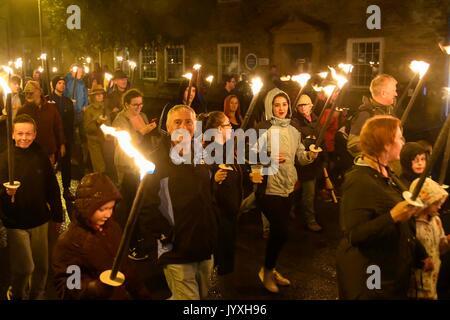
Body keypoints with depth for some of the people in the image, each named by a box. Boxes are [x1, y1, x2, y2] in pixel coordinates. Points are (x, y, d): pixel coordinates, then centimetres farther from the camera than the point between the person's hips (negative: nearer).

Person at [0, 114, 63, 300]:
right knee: (24, 267, -1)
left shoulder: (41, 156, -3)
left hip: (40, 220, 3)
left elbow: (52, 187, 2)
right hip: (16, 222, -2)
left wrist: (57, 213, 4)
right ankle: (16, 295, 29)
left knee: (41, 265, 13)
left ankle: (37, 294, 38)